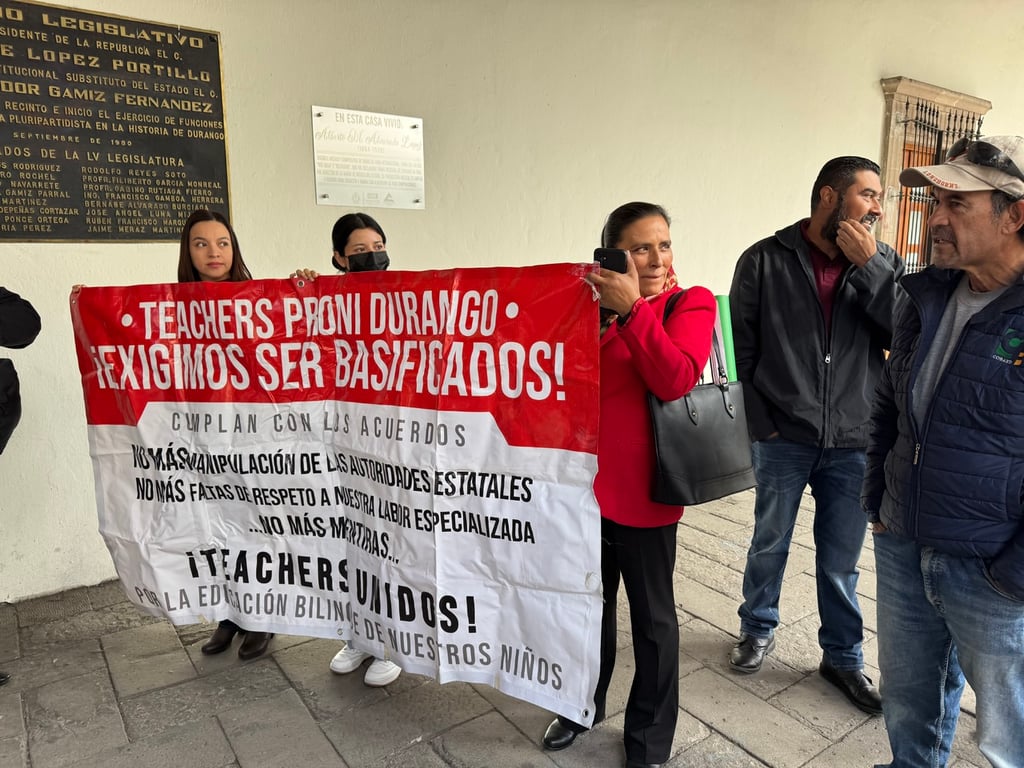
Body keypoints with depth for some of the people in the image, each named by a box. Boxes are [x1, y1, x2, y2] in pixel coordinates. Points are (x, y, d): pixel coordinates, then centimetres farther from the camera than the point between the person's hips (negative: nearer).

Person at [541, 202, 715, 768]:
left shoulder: (690, 303, -7)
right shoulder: (591, 304, 7)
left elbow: (676, 380, -24)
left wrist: (632, 308, -28)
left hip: (641, 490, -4)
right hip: (585, 482, 5)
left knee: (651, 617, 13)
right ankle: (584, 704, 46)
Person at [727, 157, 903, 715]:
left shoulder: (883, 264, 3)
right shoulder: (765, 261, -5)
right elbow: (740, 347, -3)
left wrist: (867, 265, -15)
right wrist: (760, 423, -5)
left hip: (853, 443, 2)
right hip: (782, 439, -1)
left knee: (840, 562, 14)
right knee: (769, 545, 16)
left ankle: (843, 657, 35)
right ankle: (758, 628, 40)